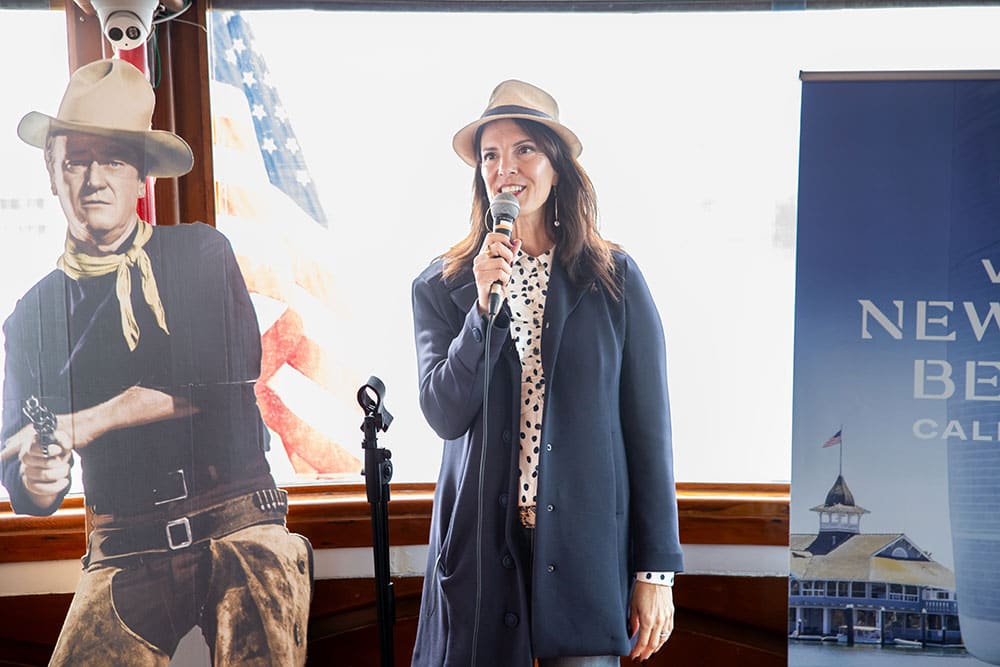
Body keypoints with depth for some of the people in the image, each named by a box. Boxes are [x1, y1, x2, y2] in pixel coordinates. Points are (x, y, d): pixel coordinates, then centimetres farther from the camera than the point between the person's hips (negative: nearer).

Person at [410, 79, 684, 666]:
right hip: (480, 544, 1)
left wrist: (656, 571, -1)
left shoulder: (615, 280, -1)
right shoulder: (440, 287, 3)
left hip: (586, 546, 0)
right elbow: (444, 415, -5)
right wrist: (485, 307, -16)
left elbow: (648, 428, 0)